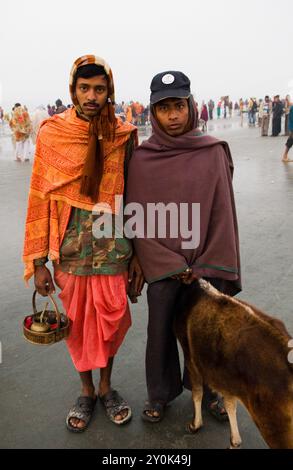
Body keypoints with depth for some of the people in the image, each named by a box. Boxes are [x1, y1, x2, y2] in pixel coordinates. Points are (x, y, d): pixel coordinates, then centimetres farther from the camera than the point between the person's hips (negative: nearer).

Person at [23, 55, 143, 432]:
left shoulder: (124, 135, -1)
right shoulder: (52, 133, -4)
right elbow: (40, 197, -3)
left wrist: (137, 255, 2)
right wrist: (38, 261, -5)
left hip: (113, 245, 0)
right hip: (70, 246, 0)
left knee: (110, 319, 11)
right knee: (77, 320, 13)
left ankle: (106, 386, 36)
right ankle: (86, 390, 36)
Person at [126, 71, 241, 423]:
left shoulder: (213, 151, -2)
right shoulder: (142, 158, -3)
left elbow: (223, 212, -1)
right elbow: (138, 220, -3)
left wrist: (206, 267, -5)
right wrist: (175, 267, -7)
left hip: (206, 269, 1)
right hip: (162, 269, 0)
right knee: (161, 333, 12)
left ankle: (207, 391, 40)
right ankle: (159, 395, 37)